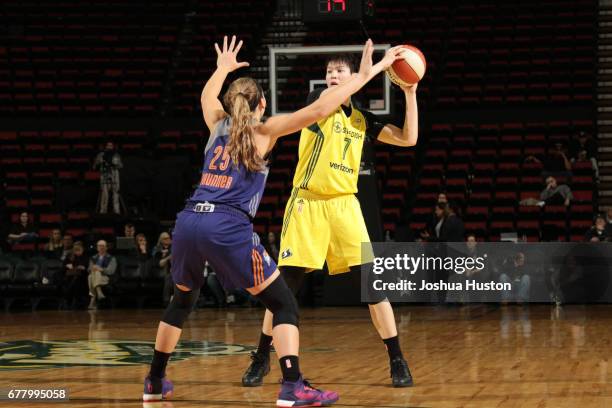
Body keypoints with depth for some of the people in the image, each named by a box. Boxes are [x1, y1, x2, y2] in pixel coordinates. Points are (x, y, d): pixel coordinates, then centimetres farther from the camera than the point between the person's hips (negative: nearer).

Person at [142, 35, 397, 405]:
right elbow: (317, 111, -2)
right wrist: (364, 75, 2)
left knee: (182, 300, 28)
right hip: (228, 227, -6)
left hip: (188, 222, 6)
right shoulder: (263, 131, 8)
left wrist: (223, 68, 63)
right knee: (284, 304, 2)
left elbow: (207, 96, 45)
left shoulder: (219, 124, 21)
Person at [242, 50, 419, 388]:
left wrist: (410, 93, -1)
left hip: (344, 205, 2)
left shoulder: (362, 119, 11)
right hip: (306, 203, -2)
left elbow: (409, 139, 8)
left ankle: (397, 360, 1)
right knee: (285, 285, -3)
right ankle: (262, 358, 11)